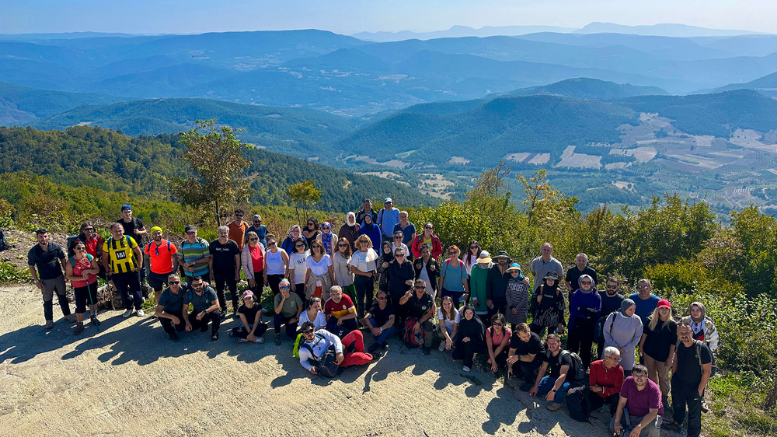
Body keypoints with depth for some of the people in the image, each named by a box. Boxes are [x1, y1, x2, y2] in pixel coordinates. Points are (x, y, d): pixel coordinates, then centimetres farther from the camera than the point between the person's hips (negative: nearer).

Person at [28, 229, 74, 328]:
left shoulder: (56, 246, -7)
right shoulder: (33, 251, -11)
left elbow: (62, 259, 4)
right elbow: (31, 266, -2)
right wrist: (36, 280, -6)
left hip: (59, 277, 2)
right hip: (45, 280, -2)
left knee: (62, 297, 15)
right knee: (47, 301, 10)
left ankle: (67, 314, 32)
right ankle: (49, 320, 25)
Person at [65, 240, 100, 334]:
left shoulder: (90, 257, -9)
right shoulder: (71, 261, -15)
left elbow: (97, 270, -6)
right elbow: (69, 276, -12)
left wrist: (88, 271, -25)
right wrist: (81, 278, -24)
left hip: (92, 284, 3)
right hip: (79, 287, -3)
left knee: (93, 301, 20)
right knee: (80, 306, -2)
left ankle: (94, 317, 40)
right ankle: (79, 324, 12)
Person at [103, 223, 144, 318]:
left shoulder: (129, 239, -6)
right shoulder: (107, 243, -3)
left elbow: (138, 252, 1)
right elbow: (105, 258, 6)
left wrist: (139, 265, -4)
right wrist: (107, 270, 0)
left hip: (132, 270, -1)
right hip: (116, 272, 1)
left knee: (136, 289, 6)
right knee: (123, 292, 12)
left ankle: (139, 308, 22)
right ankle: (128, 308, 29)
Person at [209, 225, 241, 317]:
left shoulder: (232, 244, -8)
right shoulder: (213, 244, -3)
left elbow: (237, 258, -3)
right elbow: (210, 258, 4)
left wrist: (237, 272, -5)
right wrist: (211, 272, 1)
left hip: (231, 273, -2)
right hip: (218, 273, 2)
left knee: (233, 291, 7)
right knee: (220, 292, 12)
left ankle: (235, 309, 23)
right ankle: (223, 309, 28)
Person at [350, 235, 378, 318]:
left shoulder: (371, 251, -1)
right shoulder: (356, 255, -17)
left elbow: (375, 260, 18)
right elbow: (353, 270, -17)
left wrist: (374, 272, 5)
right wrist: (366, 274, -16)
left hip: (370, 277, 6)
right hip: (360, 278, -6)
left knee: (370, 297, 19)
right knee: (360, 299, 2)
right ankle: (361, 317, 16)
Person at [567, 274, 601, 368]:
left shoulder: (596, 296, -1)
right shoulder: (575, 295, 0)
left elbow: (597, 312, -9)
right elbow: (573, 310, -9)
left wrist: (581, 309, -16)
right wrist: (588, 314, -16)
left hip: (589, 328, 0)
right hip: (575, 325, 0)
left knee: (586, 349, 9)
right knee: (572, 348, 4)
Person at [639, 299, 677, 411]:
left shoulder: (672, 324, -11)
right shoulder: (651, 320, -5)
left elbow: (673, 343, -7)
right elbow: (645, 334, 5)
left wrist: (670, 357, -8)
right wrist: (641, 347, 6)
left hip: (663, 355, -2)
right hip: (649, 352, 3)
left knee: (663, 376, 8)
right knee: (651, 375, 15)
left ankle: (664, 397, 24)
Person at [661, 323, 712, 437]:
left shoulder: (701, 348, -26)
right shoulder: (680, 345, -10)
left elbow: (707, 371, -20)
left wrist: (700, 389, -17)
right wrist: (673, 377, 8)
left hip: (694, 388, -5)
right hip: (678, 384, 5)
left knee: (694, 413, 14)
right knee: (677, 405, 27)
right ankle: (676, 423, 53)